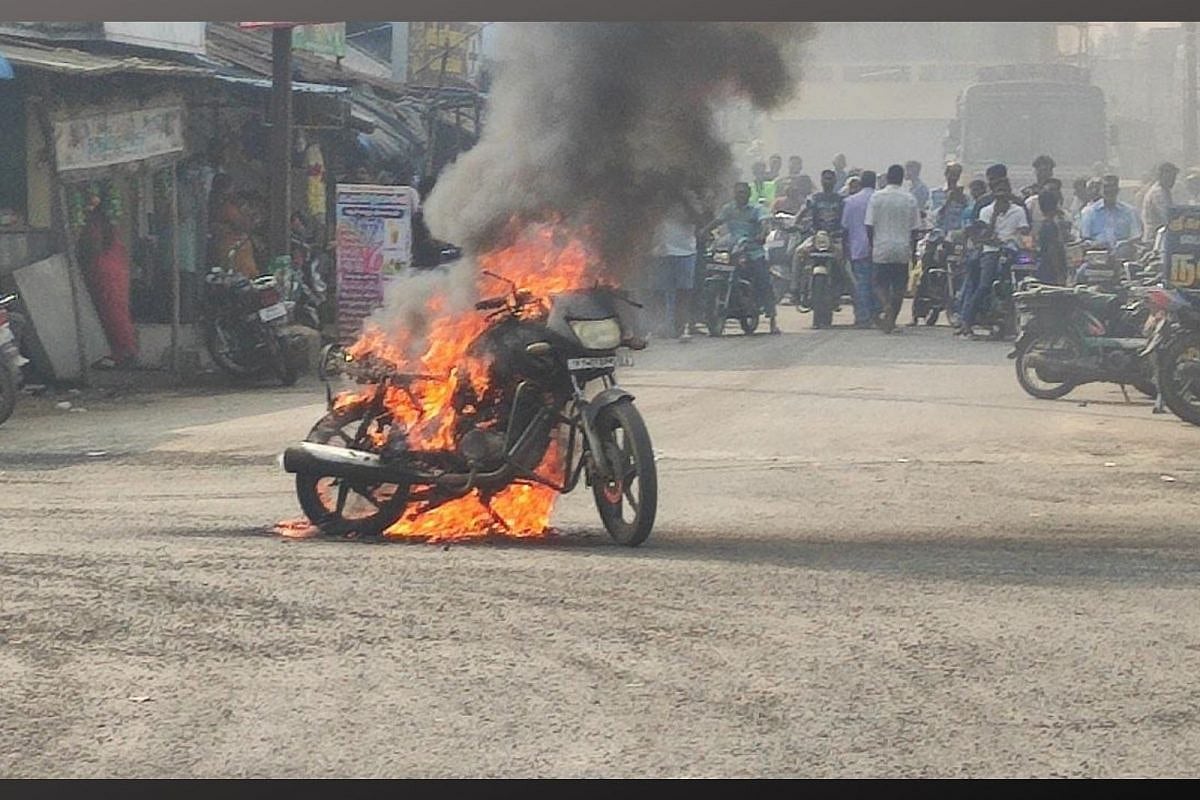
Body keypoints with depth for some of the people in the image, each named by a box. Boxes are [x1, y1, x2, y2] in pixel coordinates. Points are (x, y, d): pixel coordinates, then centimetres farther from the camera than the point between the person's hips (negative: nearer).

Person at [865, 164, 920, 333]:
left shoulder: (876, 197, -4)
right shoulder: (910, 200, 0)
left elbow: (869, 226, -4)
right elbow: (914, 228, 4)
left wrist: (873, 245, 9)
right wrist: (912, 250, 14)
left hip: (881, 250, -1)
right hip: (903, 250, 1)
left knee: (881, 283, 6)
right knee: (899, 286, 9)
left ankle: (886, 306, -22)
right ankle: (892, 319, 10)